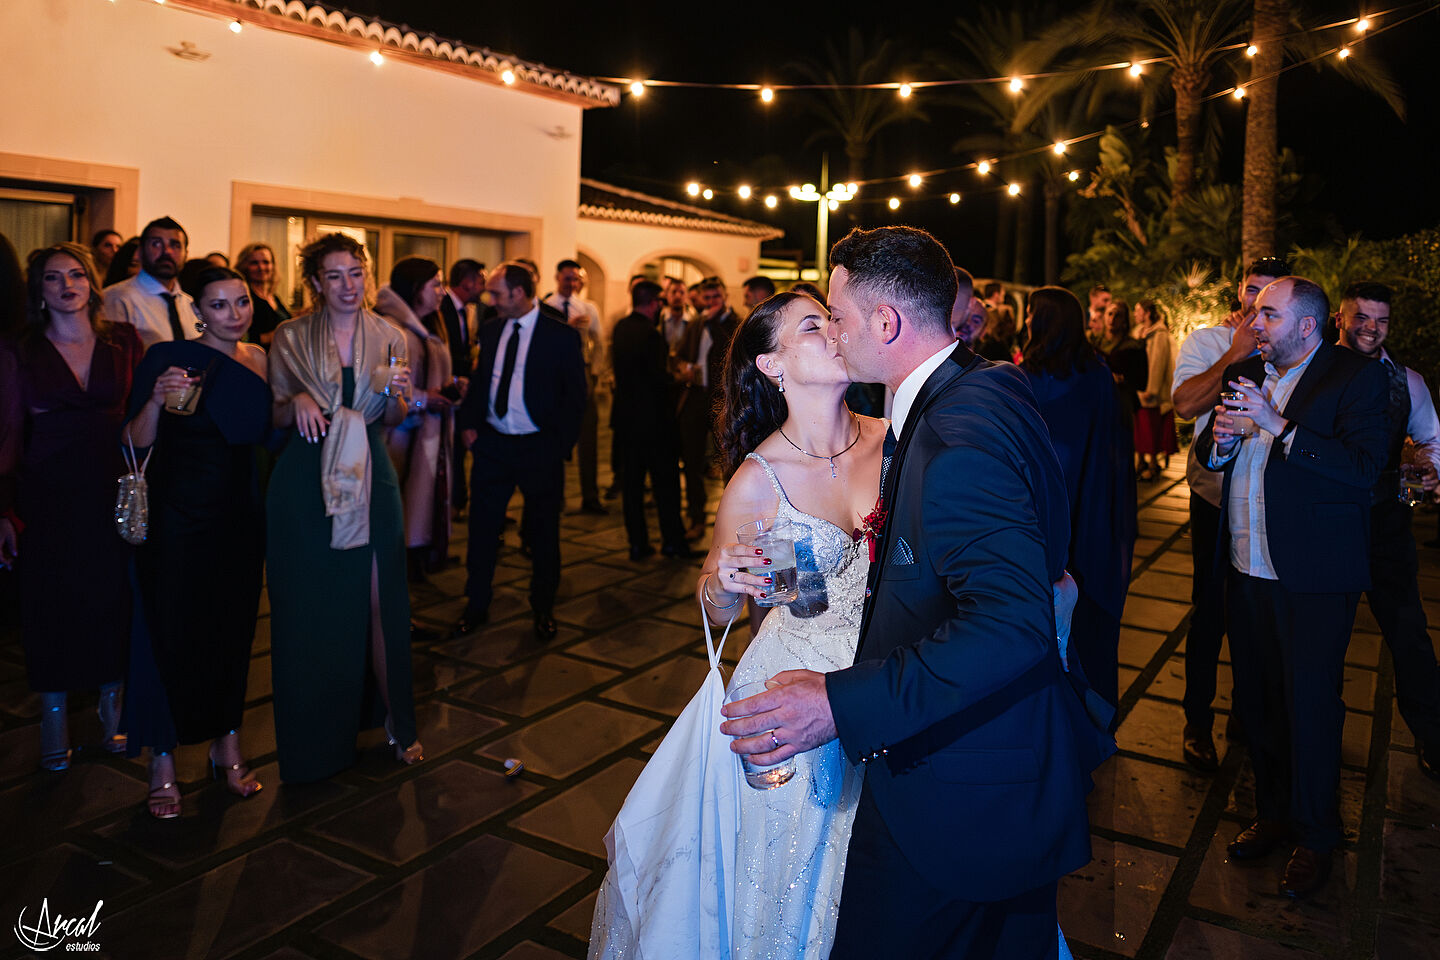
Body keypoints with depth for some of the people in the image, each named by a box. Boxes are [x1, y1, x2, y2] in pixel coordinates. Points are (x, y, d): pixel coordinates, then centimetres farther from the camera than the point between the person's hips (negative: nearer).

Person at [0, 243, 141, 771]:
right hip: (47, 494, -1)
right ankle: (54, 716, 24)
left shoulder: (124, 341, 3)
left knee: (114, 598, 7)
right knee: (51, 603, 7)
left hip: (114, 489, 1)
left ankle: (112, 706, 26)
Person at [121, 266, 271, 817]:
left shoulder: (261, 360, 5)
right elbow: (135, 441, -10)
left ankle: (227, 746, 26)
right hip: (178, 517, -4)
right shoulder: (168, 357, -9)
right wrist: (157, 400, -27)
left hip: (241, 517, 4)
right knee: (171, 632, 1)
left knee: (234, 631, 11)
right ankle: (163, 764, 15)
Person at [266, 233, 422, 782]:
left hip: (371, 479, 1)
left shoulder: (388, 337, 6)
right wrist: (298, 403, -15)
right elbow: (274, 417, 6)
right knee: (309, 607, 4)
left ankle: (395, 722, 18)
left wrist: (394, 393, -10)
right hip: (305, 483, -1)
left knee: (379, 600, 3)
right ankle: (317, 733, 20)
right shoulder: (290, 338, 2)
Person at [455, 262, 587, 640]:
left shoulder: (562, 336, -7)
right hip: (491, 442, 4)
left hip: (539, 450, -4)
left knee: (543, 533, 8)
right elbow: (478, 382, 16)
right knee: (482, 528, 8)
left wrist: (560, 444, -10)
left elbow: (575, 396, -5)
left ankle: (543, 609, 25)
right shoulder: (490, 332, 7)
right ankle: (477, 604, 23)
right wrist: (468, 422, 2)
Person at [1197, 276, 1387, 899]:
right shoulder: (1244, 374, 12)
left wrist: (1277, 425, -21)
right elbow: (1208, 454, 18)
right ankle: (1273, 813, 32)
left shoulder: (1357, 378, -6)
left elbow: (1365, 468, -19)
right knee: (1256, 699, 13)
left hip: (1313, 573, -6)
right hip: (1248, 568, 6)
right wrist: (1219, 439, -5)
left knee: (1309, 704, 2)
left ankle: (1315, 837, 21)